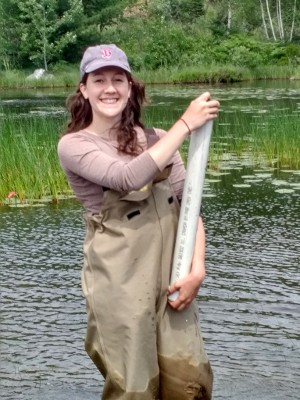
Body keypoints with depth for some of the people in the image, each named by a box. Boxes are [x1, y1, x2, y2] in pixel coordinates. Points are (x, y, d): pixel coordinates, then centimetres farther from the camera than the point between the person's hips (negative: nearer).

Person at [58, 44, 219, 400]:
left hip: (170, 275, 4)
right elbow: (129, 177, -22)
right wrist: (186, 123, -17)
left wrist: (196, 269, -7)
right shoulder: (74, 145, -4)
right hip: (119, 281, -4)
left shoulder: (156, 140, 10)